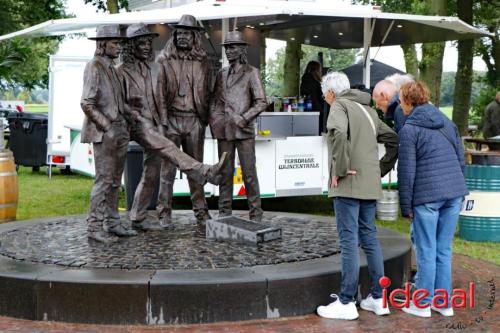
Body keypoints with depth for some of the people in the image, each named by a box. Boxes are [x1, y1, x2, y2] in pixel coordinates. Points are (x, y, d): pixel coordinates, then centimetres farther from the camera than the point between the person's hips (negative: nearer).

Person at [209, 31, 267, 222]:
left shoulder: (251, 72, 2)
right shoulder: (221, 74, 15)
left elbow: (261, 102, -2)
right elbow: (215, 101, 21)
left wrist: (244, 118, -12)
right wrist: (213, 118, 4)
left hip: (244, 130, -4)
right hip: (224, 131, 4)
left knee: (249, 173, -2)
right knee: (225, 172, 7)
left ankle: (255, 214, 5)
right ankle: (224, 212, 14)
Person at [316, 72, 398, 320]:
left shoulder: (339, 105, -5)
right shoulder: (368, 109, 20)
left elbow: (339, 132, -26)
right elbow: (393, 140, 21)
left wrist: (339, 169, -18)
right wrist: (381, 169, 17)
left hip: (348, 184, -8)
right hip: (371, 184, 8)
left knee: (349, 241, -5)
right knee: (369, 237, 13)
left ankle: (346, 303, 1)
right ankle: (379, 298, 18)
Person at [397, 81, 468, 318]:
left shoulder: (409, 130, -6)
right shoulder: (447, 123, 13)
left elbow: (407, 171, -8)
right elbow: (461, 159, 16)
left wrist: (406, 206, -2)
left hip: (427, 196, -6)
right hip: (454, 193, 6)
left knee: (426, 252, 3)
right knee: (444, 250, 13)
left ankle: (423, 304, 12)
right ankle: (444, 303, 20)